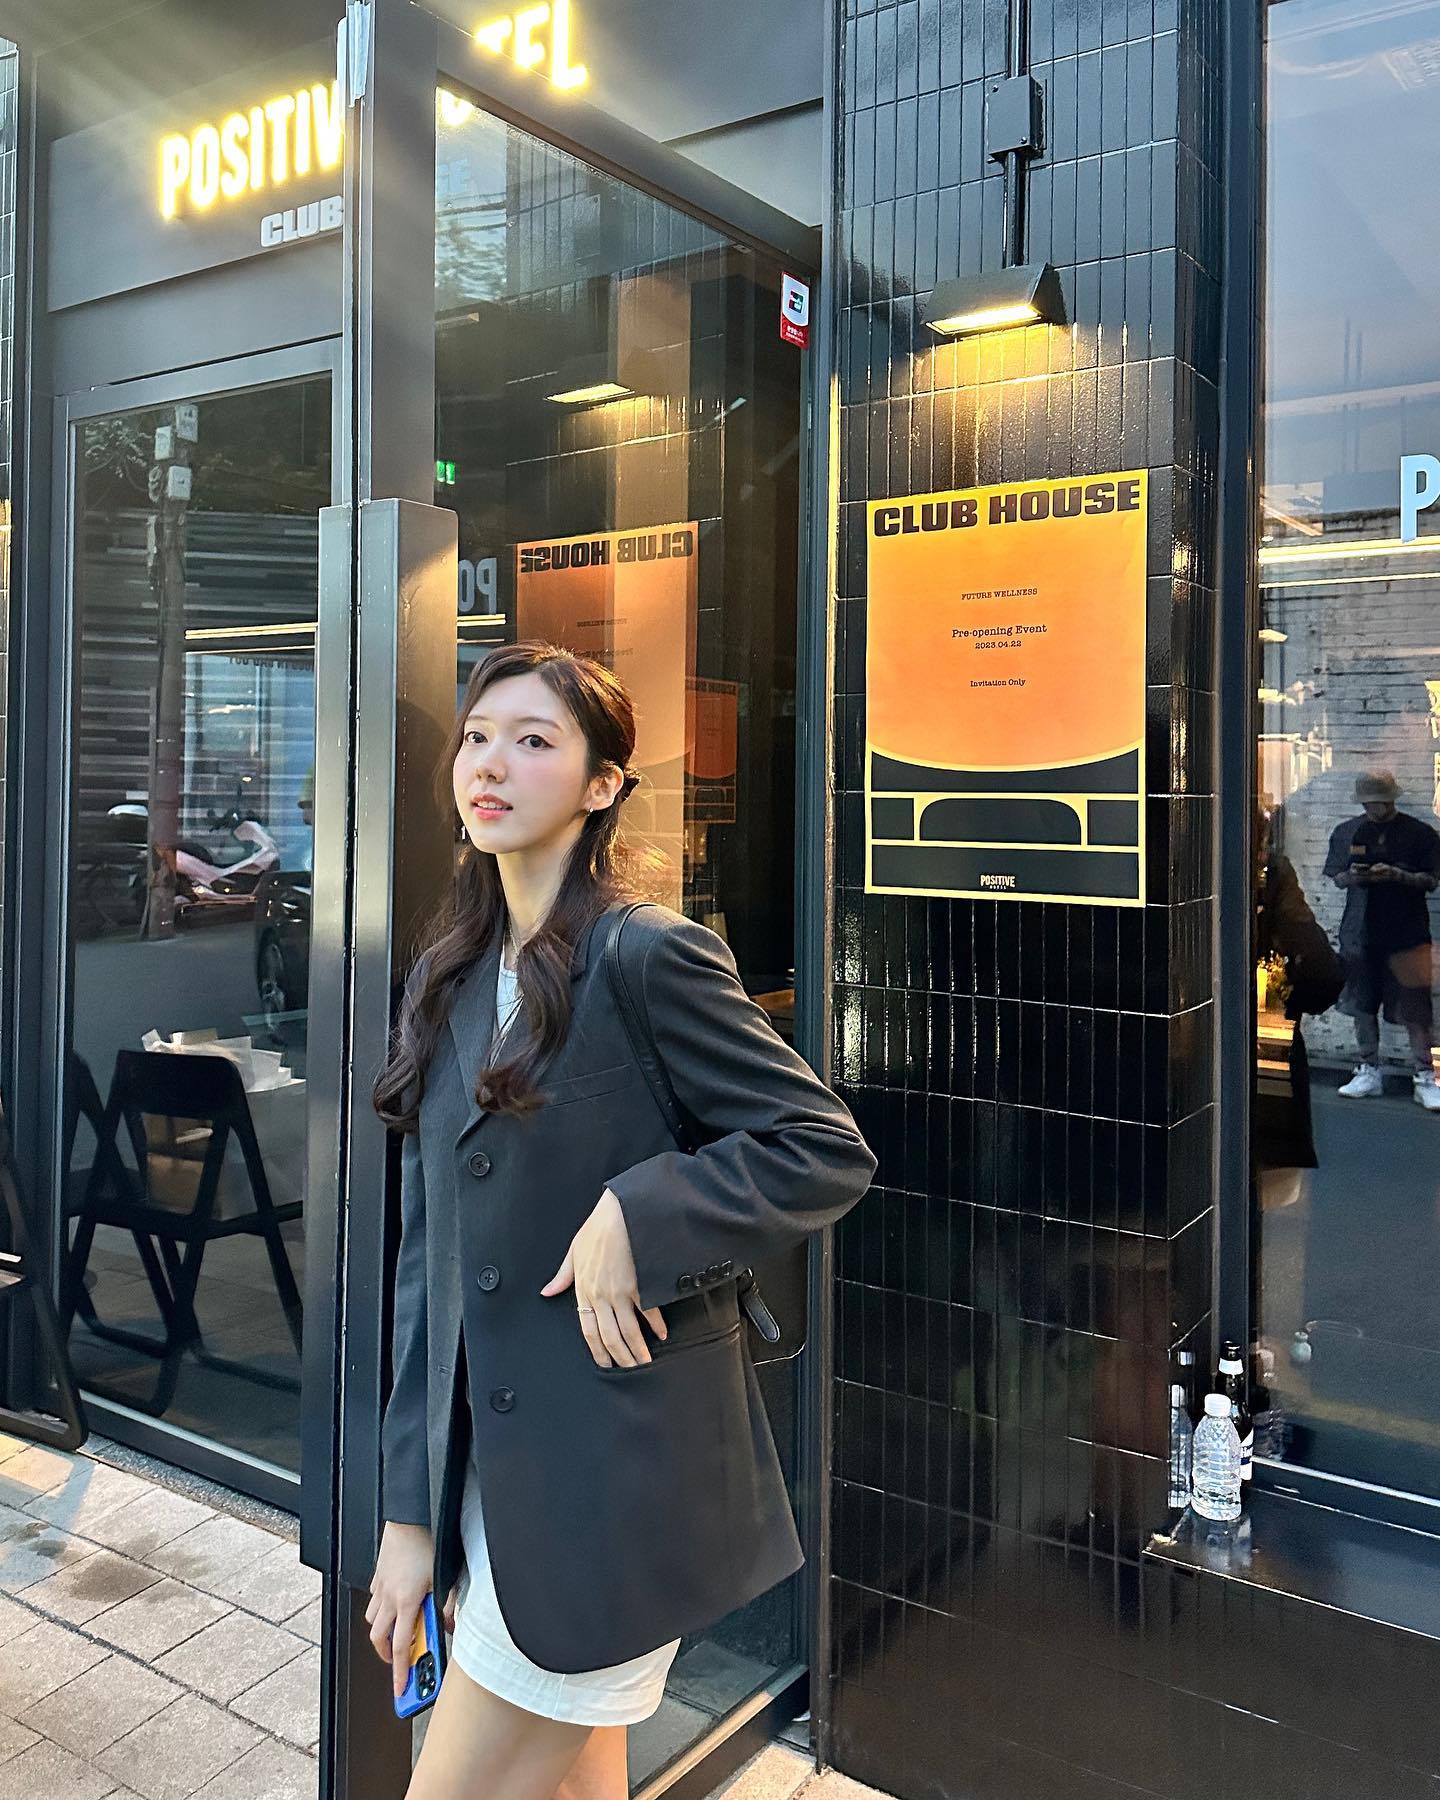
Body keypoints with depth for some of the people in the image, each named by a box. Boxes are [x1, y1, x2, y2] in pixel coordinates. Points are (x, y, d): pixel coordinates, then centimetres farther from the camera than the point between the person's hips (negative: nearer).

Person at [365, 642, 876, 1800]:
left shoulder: (650, 955, -14)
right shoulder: (450, 983, 7)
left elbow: (830, 1151, -12)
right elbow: (429, 1258, 7)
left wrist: (637, 1217, -22)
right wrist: (411, 1513, 6)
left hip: (616, 1481, -6)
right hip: (485, 1475, 7)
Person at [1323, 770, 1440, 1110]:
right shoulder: (1346, 832, 8)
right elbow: (1336, 877, 13)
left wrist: (1397, 875, -19)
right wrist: (1351, 877, -9)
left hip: (1407, 932, -3)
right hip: (1359, 931, 4)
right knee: (1362, 1004, 9)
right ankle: (1368, 1072, 21)